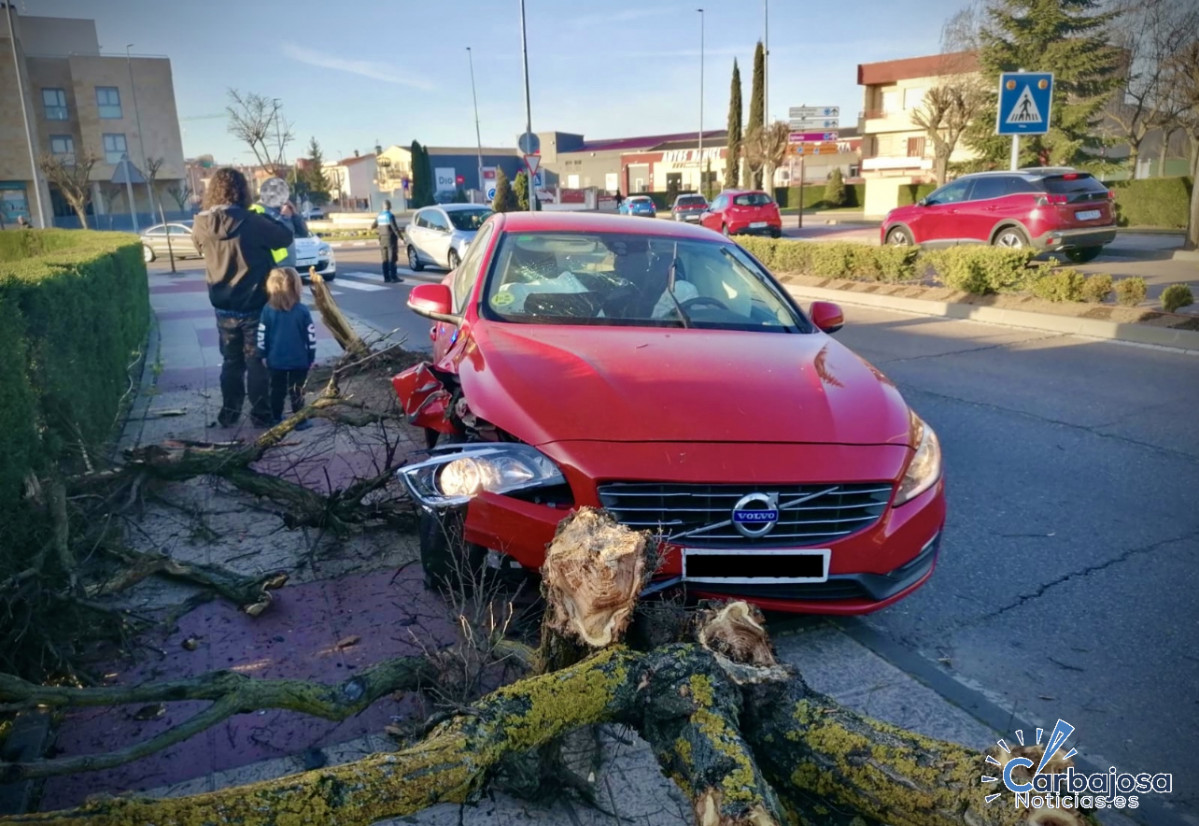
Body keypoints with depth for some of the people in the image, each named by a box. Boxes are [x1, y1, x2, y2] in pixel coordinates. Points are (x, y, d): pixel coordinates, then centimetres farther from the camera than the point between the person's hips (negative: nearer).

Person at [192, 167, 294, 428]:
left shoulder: (201, 226, -5)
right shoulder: (252, 222, -19)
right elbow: (285, 238, -7)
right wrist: (267, 220, 9)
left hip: (223, 308, 4)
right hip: (254, 306, -4)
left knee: (231, 362, 17)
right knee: (256, 361, 7)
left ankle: (229, 413, 23)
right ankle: (261, 414, 12)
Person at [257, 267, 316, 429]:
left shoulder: (268, 310, -7)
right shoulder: (302, 310, -12)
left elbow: (262, 335, -2)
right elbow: (311, 336, -8)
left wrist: (263, 355, 10)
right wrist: (311, 357, 3)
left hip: (275, 360, 2)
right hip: (299, 360, -2)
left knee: (277, 390, 15)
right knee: (297, 391, 6)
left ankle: (276, 419, 24)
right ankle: (300, 421, 11)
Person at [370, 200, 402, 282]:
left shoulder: (379, 216, 6)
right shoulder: (390, 216, -14)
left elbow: (372, 226, 15)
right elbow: (395, 228, -20)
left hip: (382, 239, 6)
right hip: (391, 239, -6)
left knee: (385, 260, 10)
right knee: (392, 259, -5)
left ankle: (386, 277, 9)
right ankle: (394, 277, -6)